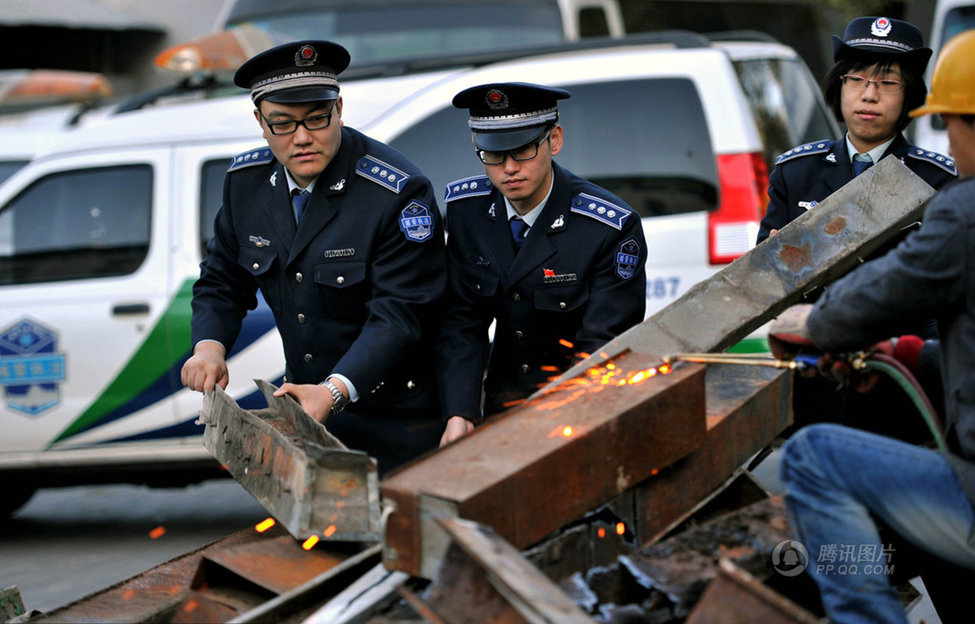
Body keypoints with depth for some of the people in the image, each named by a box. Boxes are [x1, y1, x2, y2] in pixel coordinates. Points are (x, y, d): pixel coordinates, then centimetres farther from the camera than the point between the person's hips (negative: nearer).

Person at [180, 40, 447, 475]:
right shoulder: (247, 181, -1)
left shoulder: (399, 193, -20)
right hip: (308, 404, 5)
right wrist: (210, 347, -10)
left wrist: (335, 390, -37)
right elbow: (223, 280, 11)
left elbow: (398, 315, -24)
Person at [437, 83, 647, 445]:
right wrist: (459, 415, -13)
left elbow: (603, 346, -14)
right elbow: (462, 319, 1)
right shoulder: (466, 208, -1)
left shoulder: (612, 228, -15)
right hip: (504, 400, 3)